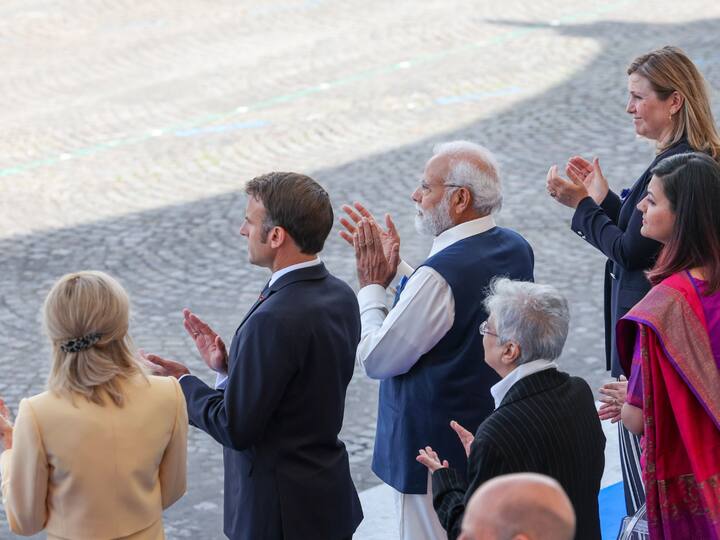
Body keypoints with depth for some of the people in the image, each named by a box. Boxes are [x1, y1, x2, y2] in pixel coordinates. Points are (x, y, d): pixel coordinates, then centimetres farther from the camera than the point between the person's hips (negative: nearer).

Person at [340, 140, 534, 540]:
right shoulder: (515, 249, -1)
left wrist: (371, 285, -8)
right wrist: (396, 270, 8)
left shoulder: (440, 275, -28)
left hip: (436, 453, -9)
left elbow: (376, 360, -20)